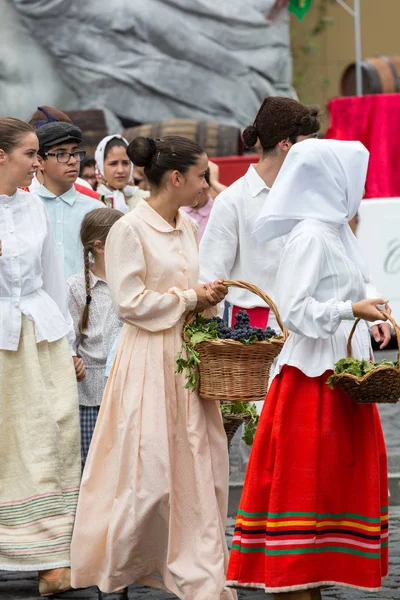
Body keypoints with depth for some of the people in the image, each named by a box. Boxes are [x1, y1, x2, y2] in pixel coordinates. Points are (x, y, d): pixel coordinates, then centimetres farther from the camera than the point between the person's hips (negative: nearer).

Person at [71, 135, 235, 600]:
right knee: (146, 473, -3)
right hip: (149, 358, -8)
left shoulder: (187, 226, 11)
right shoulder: (129, 230, -13)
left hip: (187, 357, 8)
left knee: (199, 468, 6)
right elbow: (130, 302, -16)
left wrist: (205, 296, 2)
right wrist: (189, 299, -10)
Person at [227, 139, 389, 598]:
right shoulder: (310, 235, -12)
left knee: (331, 486, 9)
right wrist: (352, 310, -26)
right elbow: (296, 310, -18)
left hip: (340, 373, 10)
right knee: (303, 484, -8)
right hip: (312, 375, -10)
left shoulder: (335, 231, 16)